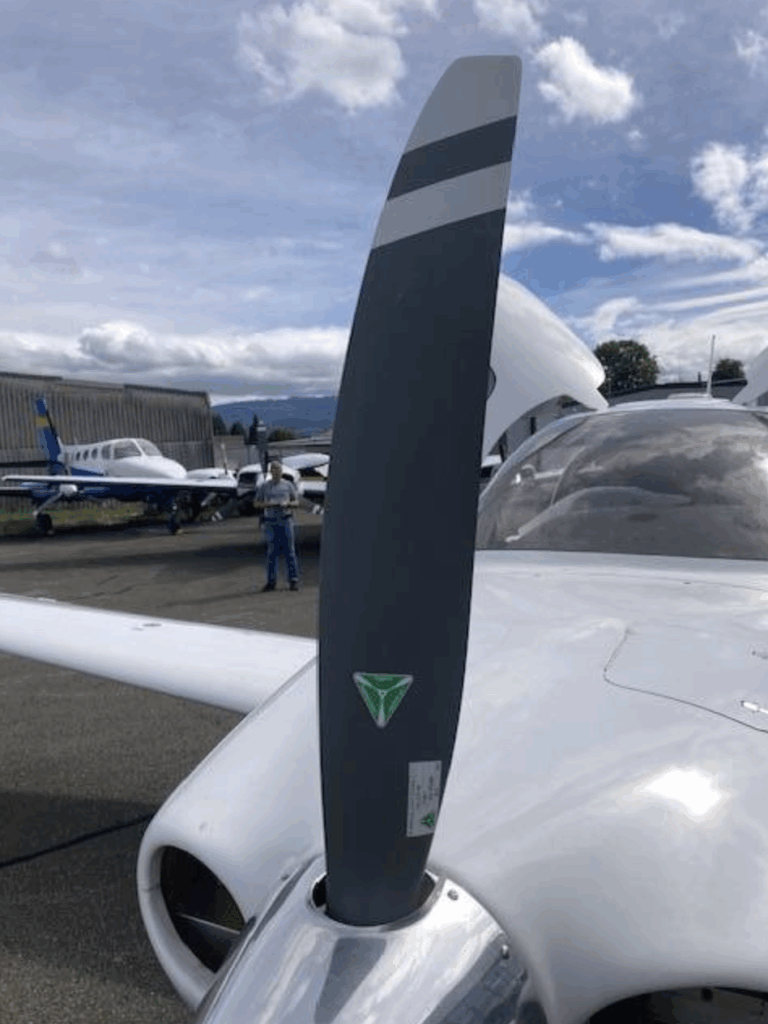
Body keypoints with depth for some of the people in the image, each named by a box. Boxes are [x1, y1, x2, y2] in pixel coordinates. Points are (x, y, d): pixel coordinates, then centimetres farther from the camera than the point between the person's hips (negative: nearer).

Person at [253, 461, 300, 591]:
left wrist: (287, 504, -12)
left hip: (286, 520, 0)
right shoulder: (264, 486, 7)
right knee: (271, 552, 3)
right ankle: (271, 582, 8)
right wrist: (268, 504, -11)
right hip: (271, 522, 1)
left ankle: (293, 580, 3)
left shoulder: (288, 485, 8)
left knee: (289, 551, -1)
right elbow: (256, 504, 7)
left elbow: (296, 503, 9)